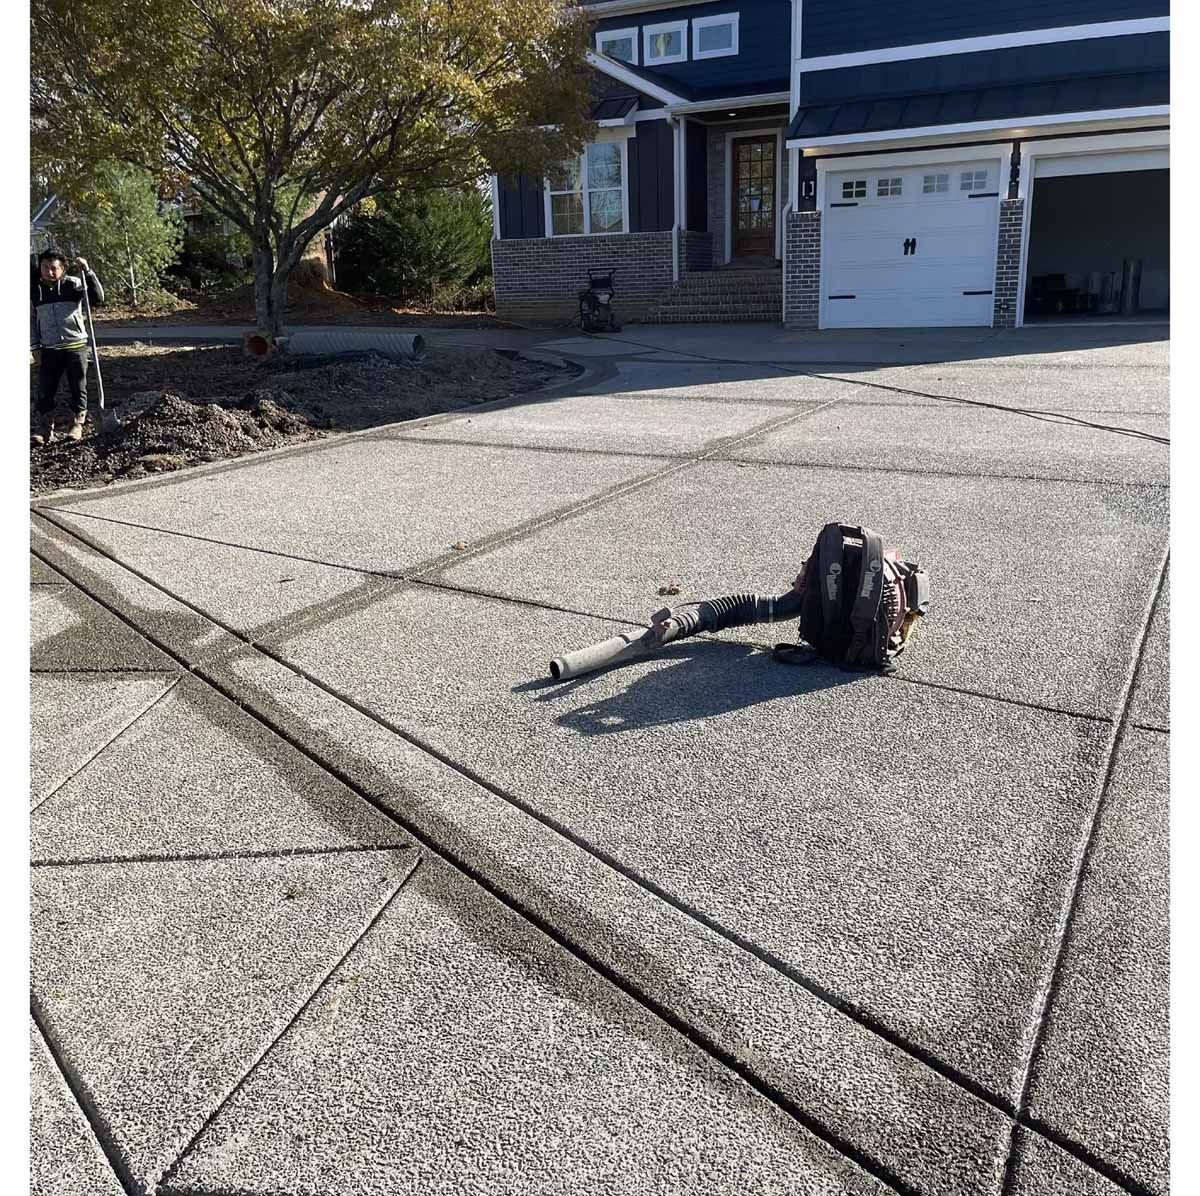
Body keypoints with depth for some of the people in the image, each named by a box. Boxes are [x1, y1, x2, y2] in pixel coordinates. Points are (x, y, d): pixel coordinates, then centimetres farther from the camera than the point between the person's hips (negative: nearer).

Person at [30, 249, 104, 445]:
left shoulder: (73, 284, -4)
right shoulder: (34, 290, 6)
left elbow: (98, 298, -17)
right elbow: (32, 320, 12)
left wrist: (87, 271, -23)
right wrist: (34, 347, 8)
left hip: (76, 346, -2)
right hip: (49, 350, 2)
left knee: (78, 388, 6)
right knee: (45, 391, 1)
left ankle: (76, 425, 21)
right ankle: (45, 430, 9)